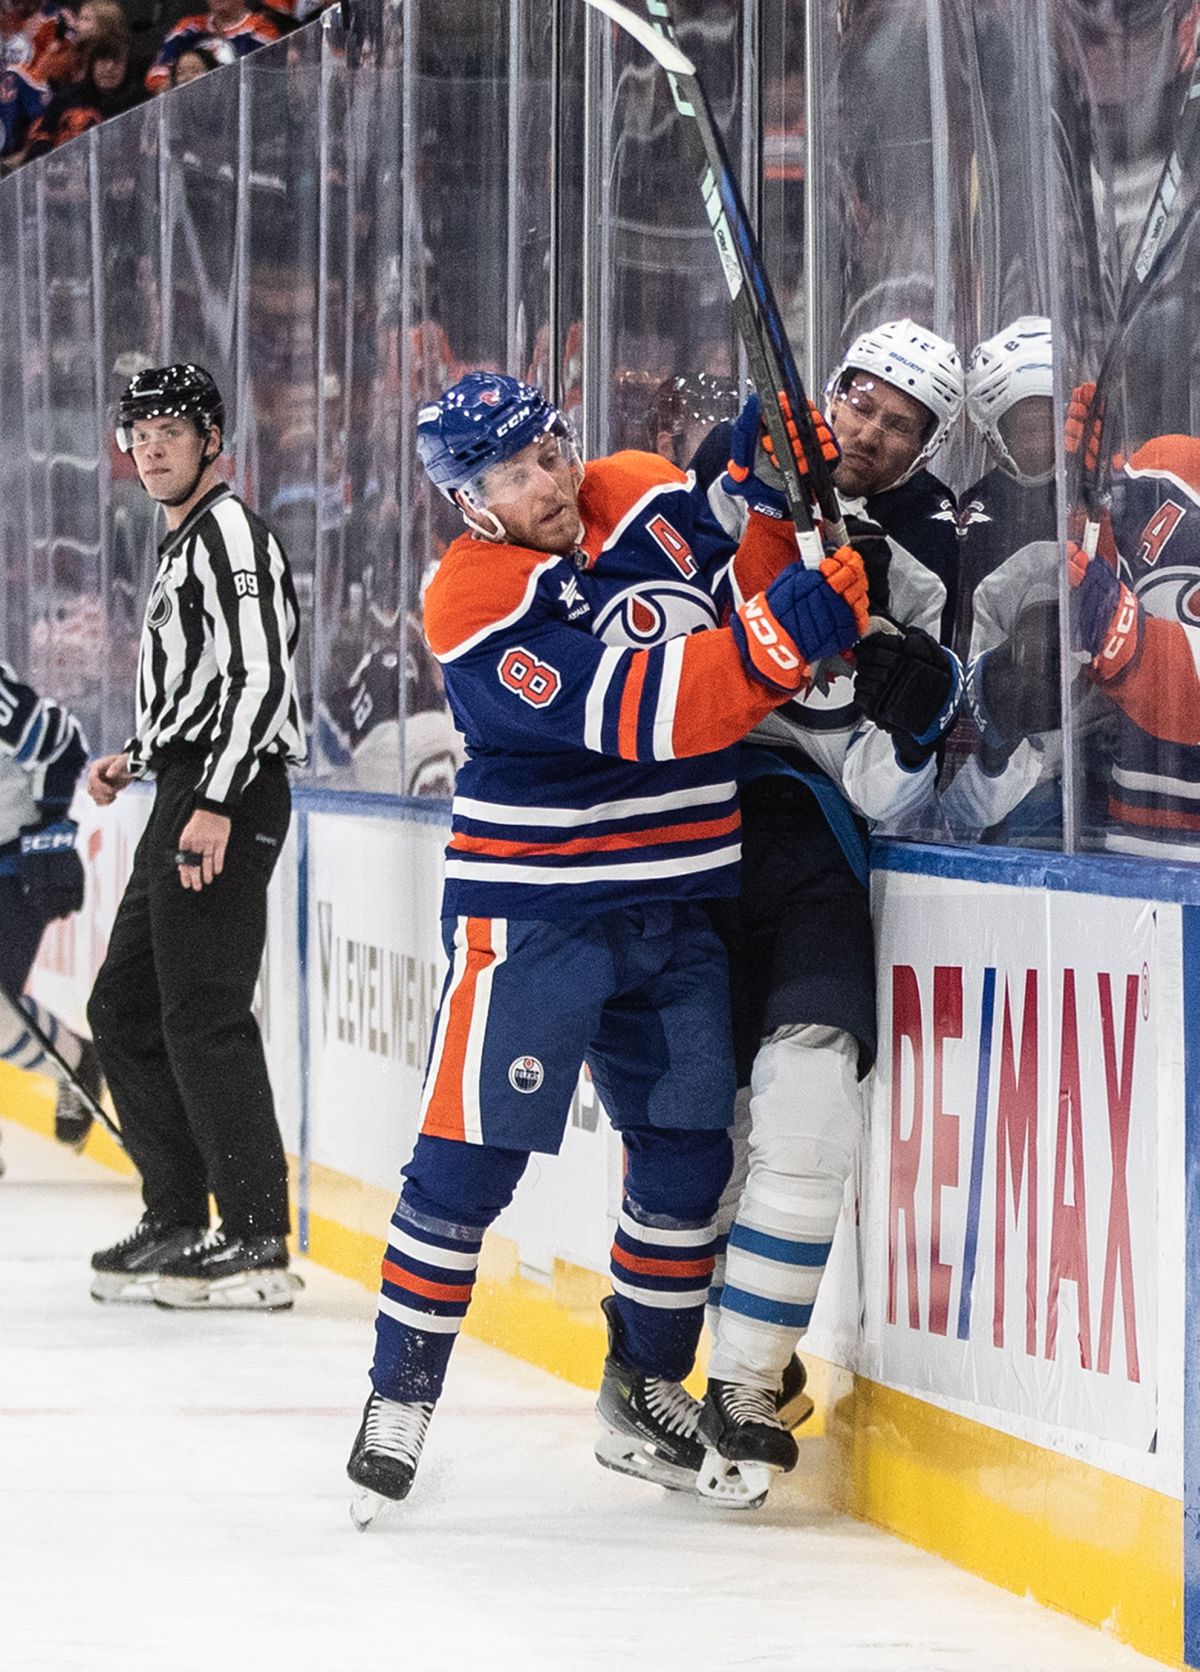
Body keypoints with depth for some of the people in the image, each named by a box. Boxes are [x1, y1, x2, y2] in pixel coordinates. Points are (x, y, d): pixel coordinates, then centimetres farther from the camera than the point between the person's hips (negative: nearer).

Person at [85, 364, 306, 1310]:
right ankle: (179, 1222, 17)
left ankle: (257, 1242, -14)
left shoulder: (230, 531, -9)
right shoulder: (185, 544, 22)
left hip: (228, 799, -11)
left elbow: (261, 675, -20)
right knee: (125, 1010, 13)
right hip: (187, 799, 11)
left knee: (203, 1016, -13)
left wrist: (215, 802, -25)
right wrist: (138, 759, 20)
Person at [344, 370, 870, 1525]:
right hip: (530, 910, -6)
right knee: (470, 1156, -7)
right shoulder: (477, 606, -18)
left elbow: (747, 603, 10)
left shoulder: (653, 500, 1)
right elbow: (639, 715, -27)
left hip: (677, 907, 6)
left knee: (688, 1149, 9)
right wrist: (777, 636, -36)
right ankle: (399, 1398, 4)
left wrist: (777, 510, -7)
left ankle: (644, 1390, 23)